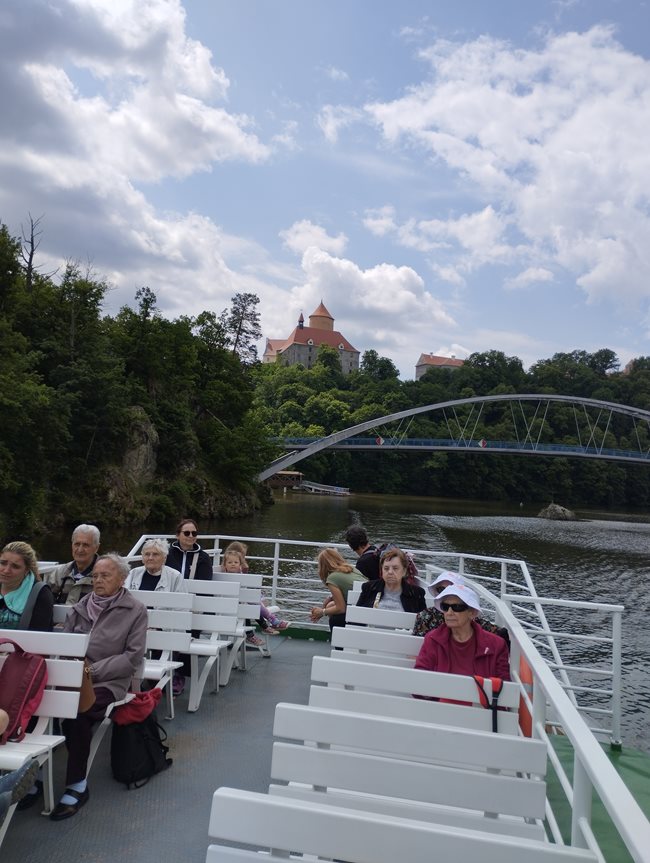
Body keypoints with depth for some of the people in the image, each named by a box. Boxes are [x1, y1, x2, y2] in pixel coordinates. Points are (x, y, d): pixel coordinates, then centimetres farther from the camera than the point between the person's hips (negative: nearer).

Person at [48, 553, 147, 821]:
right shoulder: (81, 606, 13)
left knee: (76, 710, -31)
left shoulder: (135, 611, 0)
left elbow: (133, 657, -5)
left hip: (108, 681, -4)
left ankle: (77, 786, -14)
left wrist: (93, 670, -13)